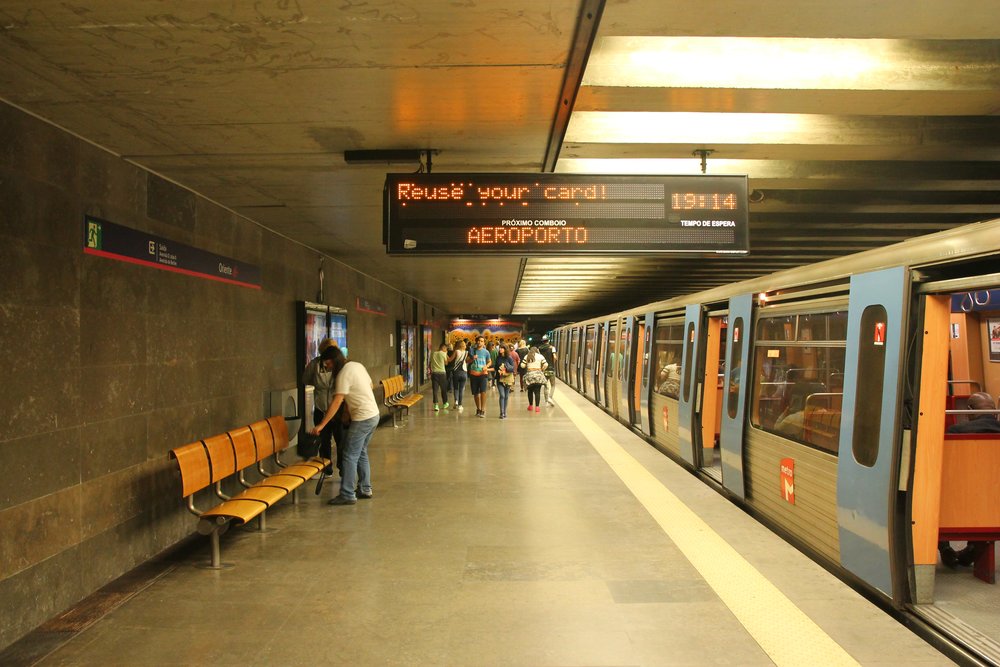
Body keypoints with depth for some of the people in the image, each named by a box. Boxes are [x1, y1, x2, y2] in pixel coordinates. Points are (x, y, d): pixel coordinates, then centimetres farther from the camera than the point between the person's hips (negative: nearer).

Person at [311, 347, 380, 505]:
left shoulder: (343, 374, -17)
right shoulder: (357, 365, 8)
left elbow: (336, 402, -22)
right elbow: (370, 385, 18)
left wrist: (321, 425, -21)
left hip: (362, 419, -9)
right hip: (374, 414, 9)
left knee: (350, 456, -3)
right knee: (361, 453, 19)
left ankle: (347, 495, 0)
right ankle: (365, 489, 26)